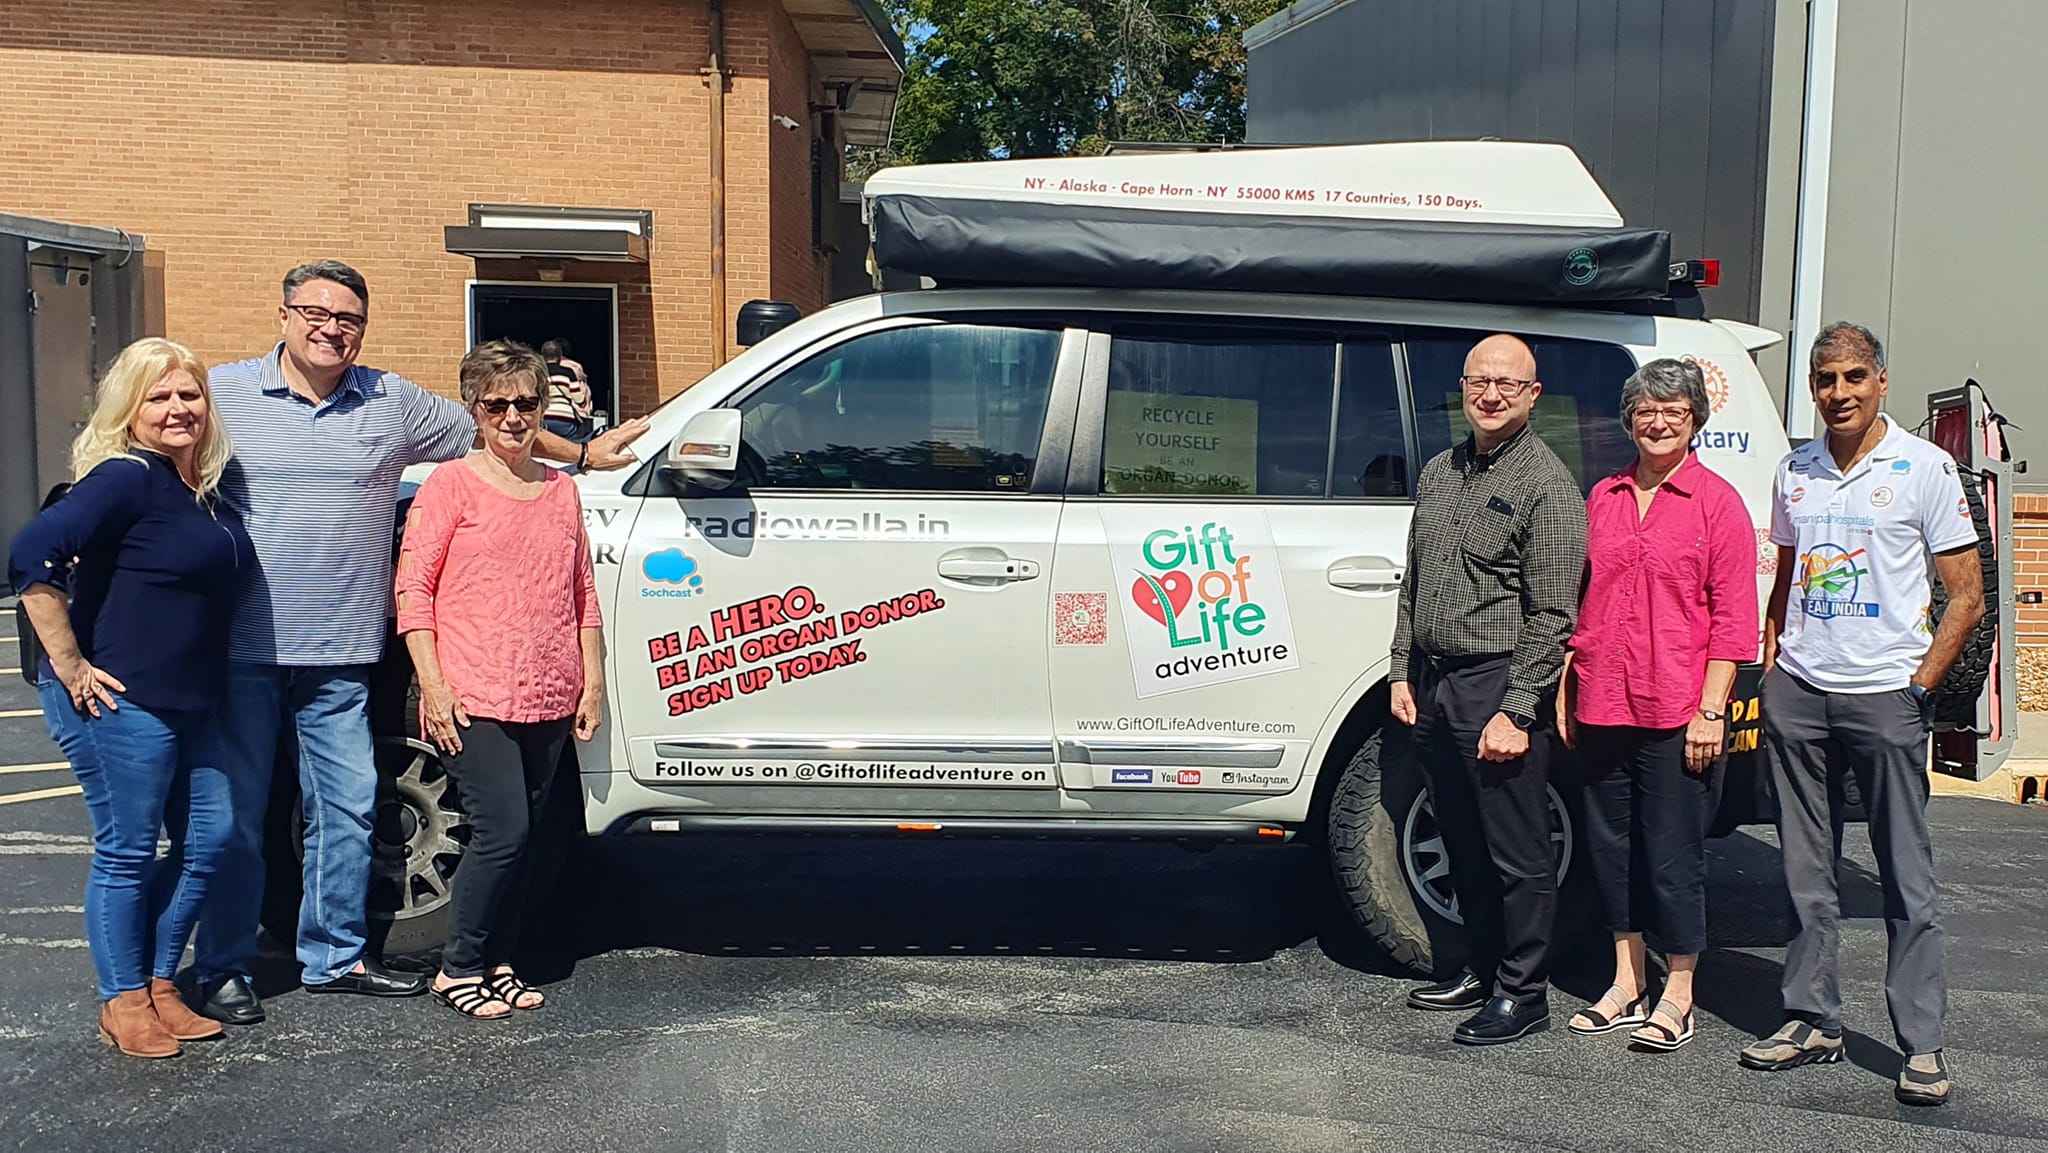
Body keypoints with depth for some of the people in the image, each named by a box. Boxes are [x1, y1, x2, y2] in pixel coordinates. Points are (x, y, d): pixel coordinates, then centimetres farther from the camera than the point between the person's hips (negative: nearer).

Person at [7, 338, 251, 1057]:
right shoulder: (125, 479, -15)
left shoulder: (205, 488, 9)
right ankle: (123, 1003, 18)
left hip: (191, 704, 8)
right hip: (120, 702, -8)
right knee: (127, 853, 3)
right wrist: (68, 665, -21)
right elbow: (33, 559, -24)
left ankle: (159, 983, 27)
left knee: (207, 841, 12)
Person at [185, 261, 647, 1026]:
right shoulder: (223, 393, 2)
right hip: (239, 649, -3)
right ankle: (221, 970, 17)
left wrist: (581, 454, 25)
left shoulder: (393, 403, 9)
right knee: (234, 813, 3)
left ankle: (335, 957, 22)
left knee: (347, 810, 7)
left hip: (339, 655, 3)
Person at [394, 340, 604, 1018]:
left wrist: (592, 680, 12)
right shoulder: (452, 485, -1)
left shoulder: (561, 490, 14)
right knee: (503, 832, -11)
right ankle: (459, 968, 6)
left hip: (550, 702, 5)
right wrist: (433, 686, -11)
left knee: (523, 838, 9)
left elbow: (583, 594, 18)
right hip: (475, 699, -5)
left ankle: (496, 963, 21)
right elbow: (413, 589, -4)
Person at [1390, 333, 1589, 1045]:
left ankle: (1522, 994, 12)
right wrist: (1402, 673, 13)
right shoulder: (1438, 474, 13)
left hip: (1499, 688, -7)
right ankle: (1484, 969, 30)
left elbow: (1552, 616, -14)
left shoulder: (1546, 485, -10)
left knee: (1516, 852, 1)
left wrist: (1515, 712, -17)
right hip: (1433, 684, 7)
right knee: (1463, 845, 16)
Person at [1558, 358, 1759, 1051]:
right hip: (1601, 706, 5)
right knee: (1611, 841, 12)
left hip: (1676, 709, -5)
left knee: (1673, 851, 2)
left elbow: (1733, 616, -5)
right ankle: (1626, 984, 26)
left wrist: (1710, 709, -11)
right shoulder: (1603, 497, 11)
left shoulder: (1717, 501, -2)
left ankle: (1677, 997, 16)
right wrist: (1564, 689, 11)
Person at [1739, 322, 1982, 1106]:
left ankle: (1922, 1043, 8)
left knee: (1906, 876, 1)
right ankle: (1812, 1021, 19)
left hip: (1885, 697, -4)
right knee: (1806, 872, 9)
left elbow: (1966, 596, -3)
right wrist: (1771, 663, 9)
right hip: (1797, 692, 4)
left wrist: (1920, 686, -9)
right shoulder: (1795, 472, 10)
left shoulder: (1924, 468, -3)